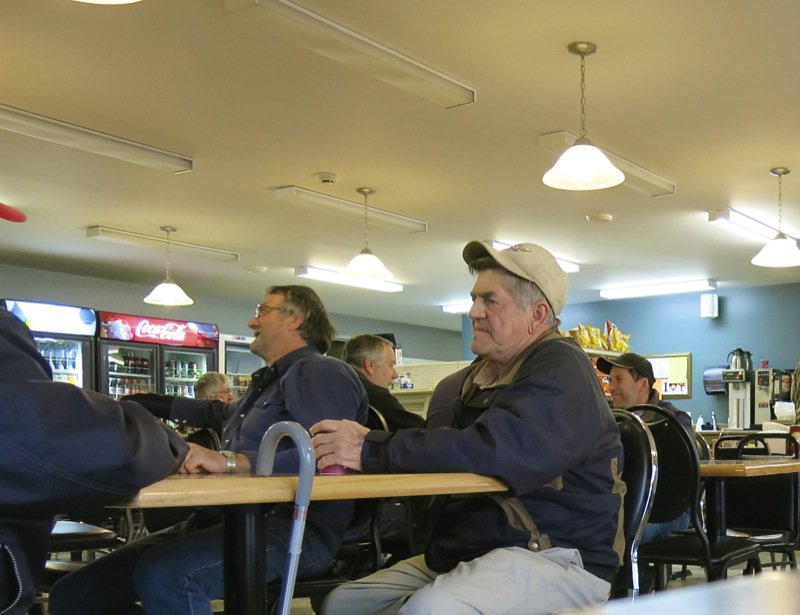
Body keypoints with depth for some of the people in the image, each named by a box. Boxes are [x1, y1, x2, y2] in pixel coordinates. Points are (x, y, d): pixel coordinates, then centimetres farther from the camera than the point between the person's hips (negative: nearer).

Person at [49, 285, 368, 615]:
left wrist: (231, 461, -27)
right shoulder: (268, 381, 27)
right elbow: (220, 413, 49)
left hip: (295, 527, -9)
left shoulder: (321, 372, -2)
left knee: (163, 575, -37)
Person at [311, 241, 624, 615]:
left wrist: (373, 451, -30)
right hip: (470, 549, 9)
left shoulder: (560, 371, -12)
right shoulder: (478, 377, 17)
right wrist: (367, 442, -9)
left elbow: (497, 451, -29)